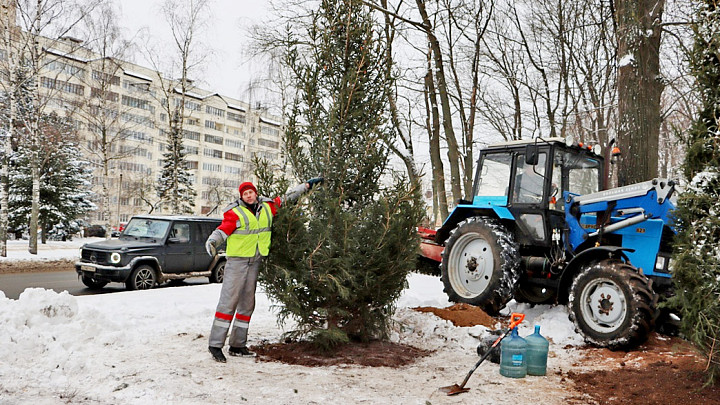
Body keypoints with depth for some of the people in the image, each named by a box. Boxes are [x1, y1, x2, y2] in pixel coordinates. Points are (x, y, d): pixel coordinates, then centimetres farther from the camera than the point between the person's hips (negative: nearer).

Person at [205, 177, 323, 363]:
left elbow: (287, 197, 18)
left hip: (255, 262, 6)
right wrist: (212, 241, -35)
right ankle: (215, 344, -7)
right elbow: (223, 229, -15)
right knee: (229, 301, -11)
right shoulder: (235, 213, -6)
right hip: (237, 260, -6)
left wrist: (308, 184, 22)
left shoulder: (267, 208, 9)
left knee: (247, 303, 10)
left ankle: (237, 345, 19)